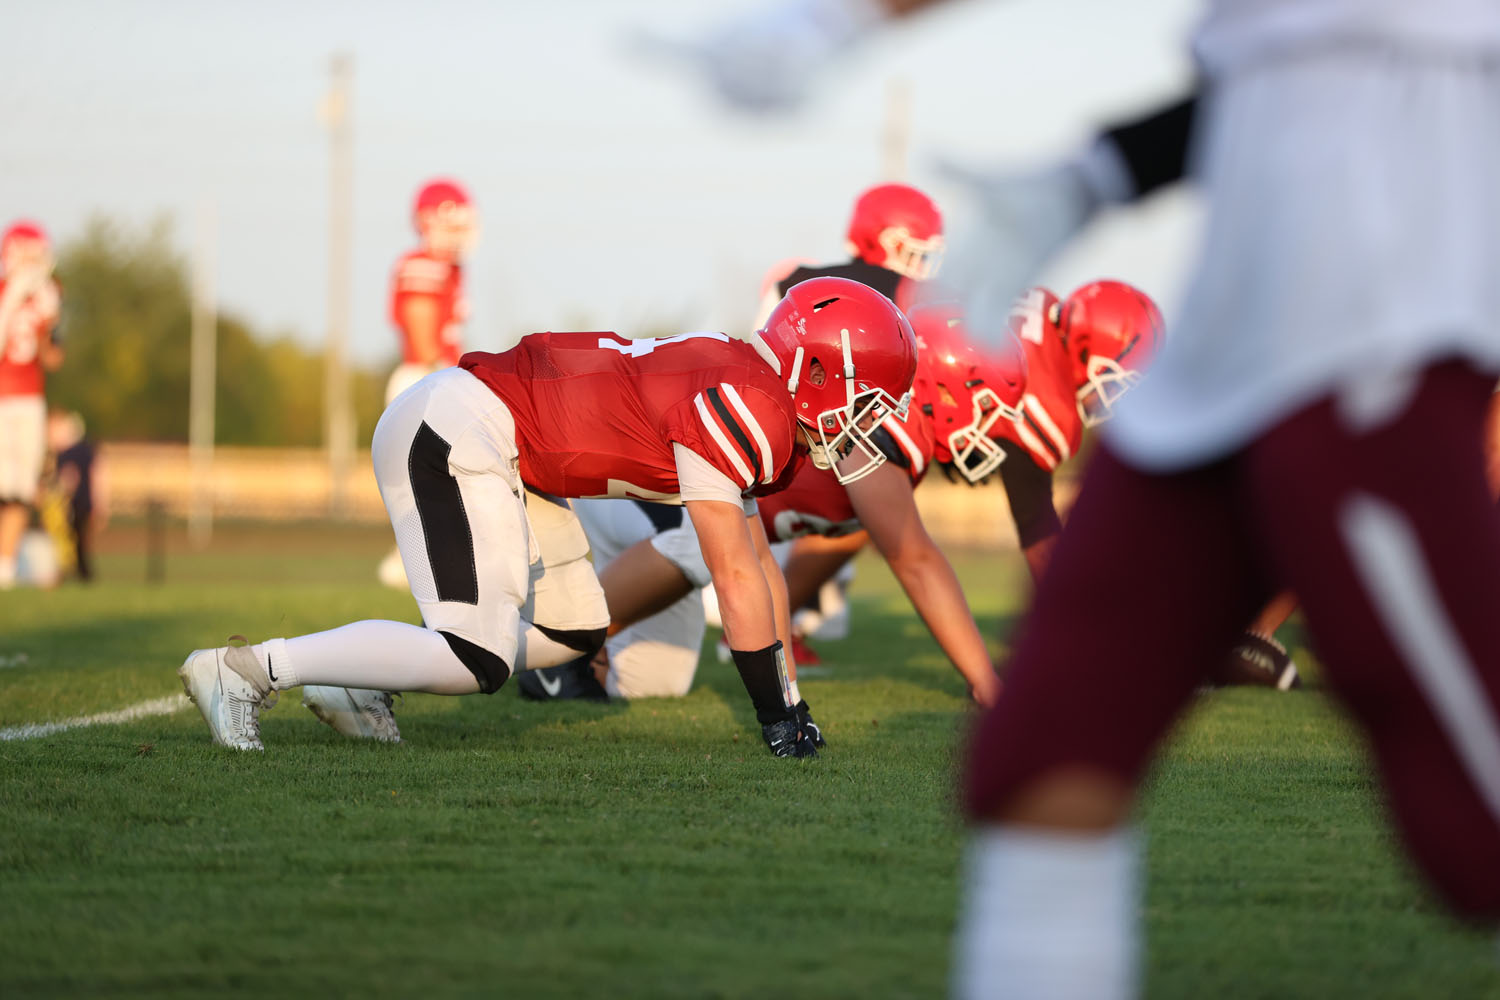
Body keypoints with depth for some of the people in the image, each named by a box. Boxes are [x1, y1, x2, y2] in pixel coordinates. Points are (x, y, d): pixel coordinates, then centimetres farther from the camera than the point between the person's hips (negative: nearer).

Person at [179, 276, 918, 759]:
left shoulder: (747, 398, 14)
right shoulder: (744, 411, -17)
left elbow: (759, 564, 21)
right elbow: (736, 576, -17)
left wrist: (788, 707, 19)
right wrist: (776, 722, -9)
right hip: (454, 435, -11)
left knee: (573, 632, 15)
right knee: (477, 661, -17)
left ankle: (361, 680, 13)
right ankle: (249, 668, -12)